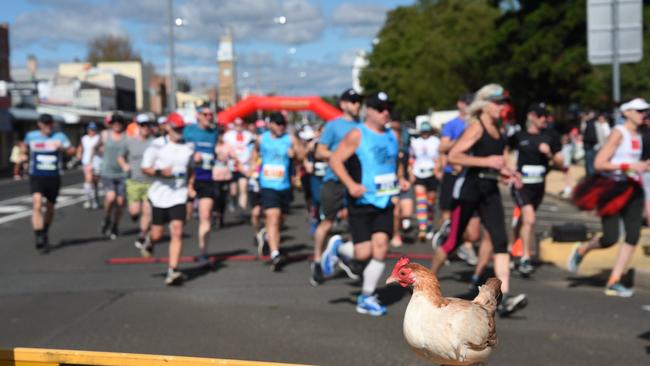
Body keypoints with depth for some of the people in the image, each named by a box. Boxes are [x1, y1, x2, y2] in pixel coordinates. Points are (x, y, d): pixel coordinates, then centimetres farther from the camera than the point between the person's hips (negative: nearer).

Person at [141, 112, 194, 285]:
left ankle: (172, 271, -10)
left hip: (179, 196, 2)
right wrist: (160, 172, -18)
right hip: (159, 194, -2)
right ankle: (149, 241, 42)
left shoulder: (188, 147, 7)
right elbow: (145, 168, -1)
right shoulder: (157, 145, -4)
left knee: (177, 232, -11)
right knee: (157, 235, 5)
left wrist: (190, 185, 6)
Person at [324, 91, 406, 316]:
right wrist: (351, 184, -22)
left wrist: (400, 180, 8)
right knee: (363, 253, -7)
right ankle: (338, 248, 28)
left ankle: (366, 298, 8)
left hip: (385, 202, 5)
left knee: (380, 248, -5)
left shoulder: (392, 136, 12)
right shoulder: (357, 135, -7)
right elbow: (335, 160, -10)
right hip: (361, 202, -5)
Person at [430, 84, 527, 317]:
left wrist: (508, 174, 9)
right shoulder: (476, 127, -9)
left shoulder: (499, 129, 13)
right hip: (469, 187, -6)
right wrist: (486, 161, -24)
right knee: (453, 241, 4)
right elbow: (453, 156, -19)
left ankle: (505, 297, -15)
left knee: (501, 241, -9)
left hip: (490, 190, 6)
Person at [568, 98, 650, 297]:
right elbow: (599, 163, -17)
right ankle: (581, 250, 21)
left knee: (633, 236, -3)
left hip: (632, 189, 8)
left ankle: (614, 282, 3)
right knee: (610, 239, -11)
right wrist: (628, 166, -19)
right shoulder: (618, 133, -10)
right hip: (613, 188, -7)